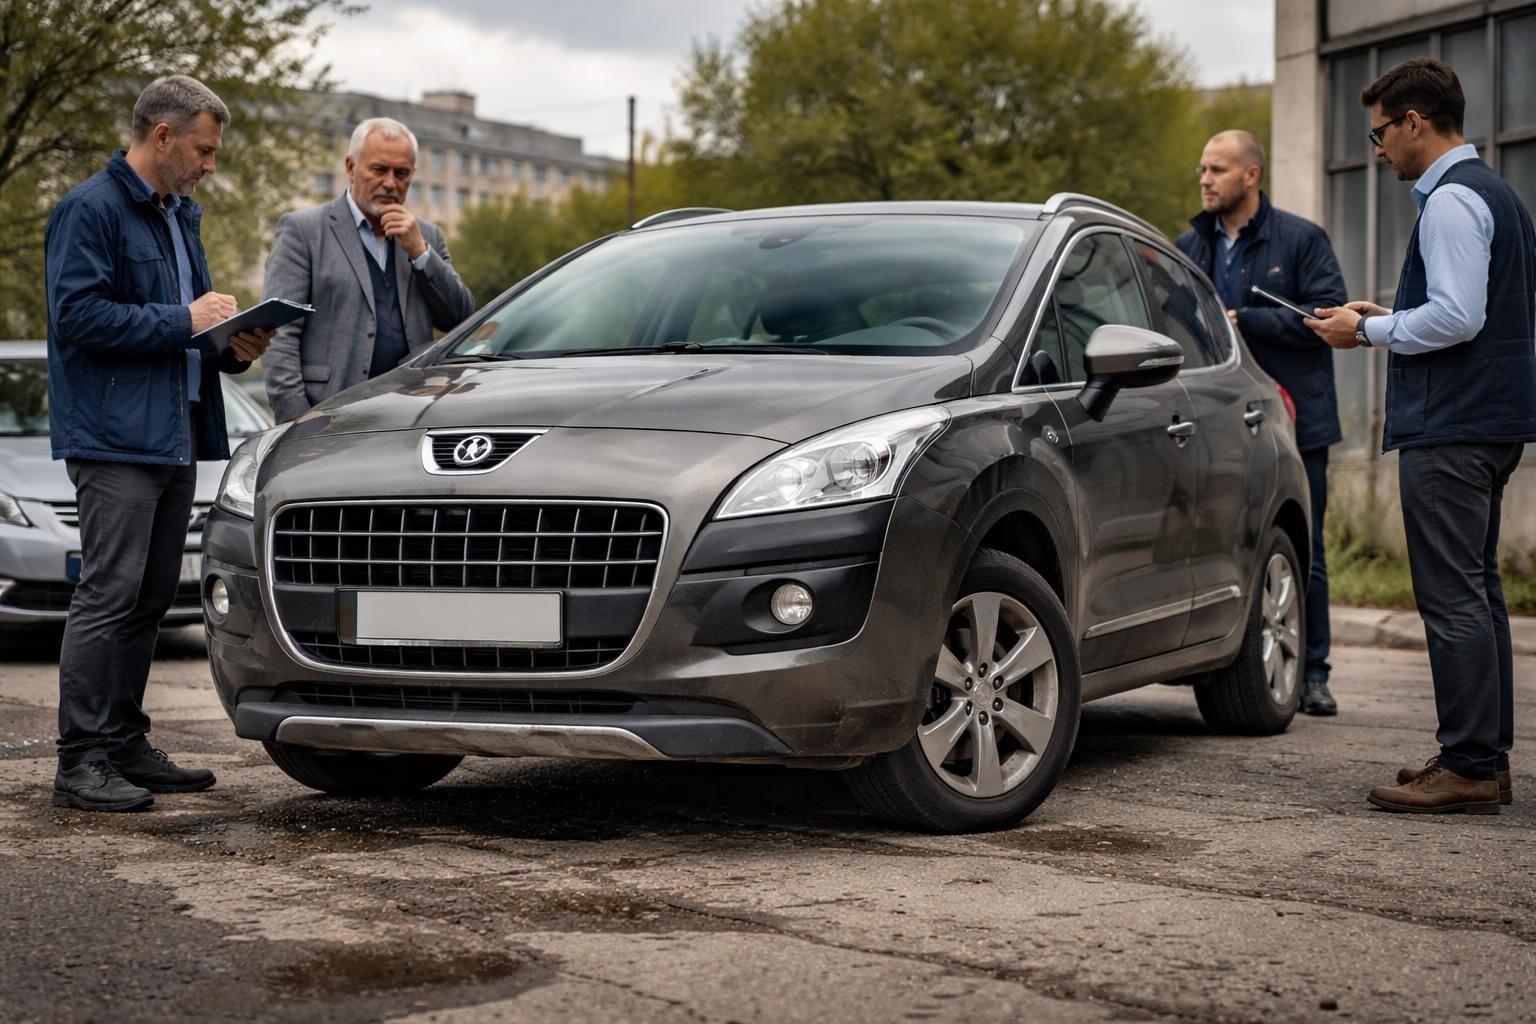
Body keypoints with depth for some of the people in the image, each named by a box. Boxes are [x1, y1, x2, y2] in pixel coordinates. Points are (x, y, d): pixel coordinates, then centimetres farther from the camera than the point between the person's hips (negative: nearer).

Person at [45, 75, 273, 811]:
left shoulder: (182, 215, 20)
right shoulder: (90, 210, -9)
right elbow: (78, 314, -18)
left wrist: (232, 345, 7)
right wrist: (185, 321, -17)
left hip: (176, 436, 9)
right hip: (116, 438, -9)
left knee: (150, 599, 11)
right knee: (109, 596, -10)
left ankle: (126, 745, 19)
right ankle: (81, 763, -7)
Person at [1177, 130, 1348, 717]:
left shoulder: (1301, 240, 0)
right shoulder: (1189, 246, 13)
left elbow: (1328, 315, -11)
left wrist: (1245, 321, -15)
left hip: (1292, 422, -4)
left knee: (1303, 552, 2)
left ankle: (1312, 674, 10)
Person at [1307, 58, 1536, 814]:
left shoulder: (1452, 200, -14)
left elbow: (1458, 317, -22)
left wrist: (1370, 330, -10)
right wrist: (1389, 320, 16)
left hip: (1450, 429, -11)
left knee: (1453, 600, -9)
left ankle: (1469, 768, -7)